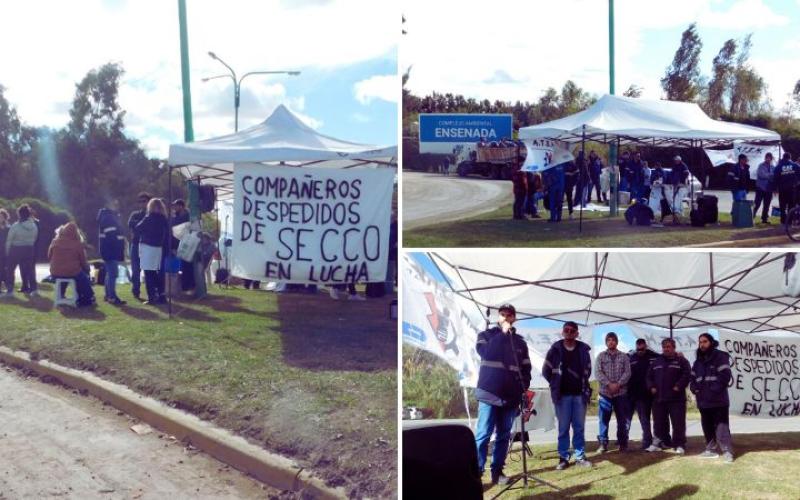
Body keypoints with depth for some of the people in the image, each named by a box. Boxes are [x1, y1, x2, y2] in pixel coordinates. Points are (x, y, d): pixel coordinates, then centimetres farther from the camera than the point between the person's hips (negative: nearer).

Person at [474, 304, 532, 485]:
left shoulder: (519, 342, 13)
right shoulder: (486, 334, 5)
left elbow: (526, 369, 15)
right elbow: (485, 353, -16)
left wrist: (523, 391, 3)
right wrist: (502, 333, -13)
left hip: (510, 396, 4)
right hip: (490, 394, -3)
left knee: (504, 436, 7)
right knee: (483, 435, -7)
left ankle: (497, 472, 14)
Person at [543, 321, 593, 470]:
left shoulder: (583, 349, 3)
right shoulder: (555, 349, -3)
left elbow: (588, 369, 15)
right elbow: (546, 371, 4)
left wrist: (583, 385, 11)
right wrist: (556, 385, 7)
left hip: (579, 394, 2)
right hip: (562, 395, -2)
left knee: (579, 427, 7)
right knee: (563, 428, 3)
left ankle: (580, 456, 15)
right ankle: (563, 458, 9)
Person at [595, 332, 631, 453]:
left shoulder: (624, 356, 9)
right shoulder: (601, 356, 7)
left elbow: (627, 372, -1)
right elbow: (598, 372, -4)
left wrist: (618, 384, -14)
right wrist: (609, 384, -16)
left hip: (621, 392, 0)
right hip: (605, 392, 0)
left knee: (623, 419, 3)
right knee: (604, 419, 1)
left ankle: (622, 443, 12)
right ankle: (603, 443, 6)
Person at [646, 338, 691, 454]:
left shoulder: (681, 360, 1)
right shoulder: (656, 361, 16)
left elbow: (687, 375, -8)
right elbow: (649, 376, 18)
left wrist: (679, 386, -17)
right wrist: (651, 387, 2)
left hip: (676, 398, -4)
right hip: (658, 398, 5)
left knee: (678, 422, -6)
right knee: (659, 422, 8)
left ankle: (679, 445, -1)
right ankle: (663, 442, 19)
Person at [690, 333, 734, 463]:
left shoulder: (720, 357, -5)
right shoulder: (698, 361, 18)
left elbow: (725, 376, -14)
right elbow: (693, 378, 21)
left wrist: (713, 389, -19)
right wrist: (694, 388, 0)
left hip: (718, 400, -7)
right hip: (703, 401, 7)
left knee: (721, 426, -12)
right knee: (707, 427, 13)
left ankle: (727, 451, -11)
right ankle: (711, 449, 23)